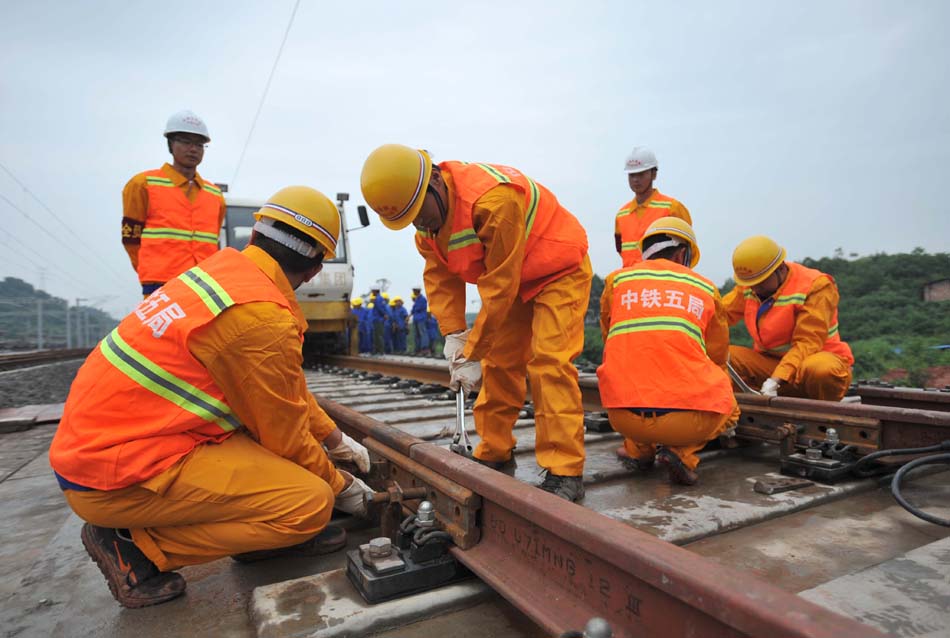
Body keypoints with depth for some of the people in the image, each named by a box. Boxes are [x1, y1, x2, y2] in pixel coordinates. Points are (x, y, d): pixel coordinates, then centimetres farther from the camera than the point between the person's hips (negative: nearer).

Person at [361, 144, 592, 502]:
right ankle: (494, 453, 19)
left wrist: (473, 353, -25)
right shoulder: (428, 214, -8)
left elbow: (500, 286, -32)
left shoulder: (494, 200, -35)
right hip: (513, 280, 8)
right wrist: (453, 335, -17)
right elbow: (440, 278, -5)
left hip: (559, 271, -7)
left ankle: (565, 472, -12)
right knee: (499, 362, 5)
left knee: (549, 361, -19)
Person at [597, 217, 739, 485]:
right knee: (728, 409, 32)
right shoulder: (706, 289, 11)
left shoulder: (616, 279, 11)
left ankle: (638, 449, 23)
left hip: (622, 416, 2)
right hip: (689, 419, -1)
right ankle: (682, 451, 5)